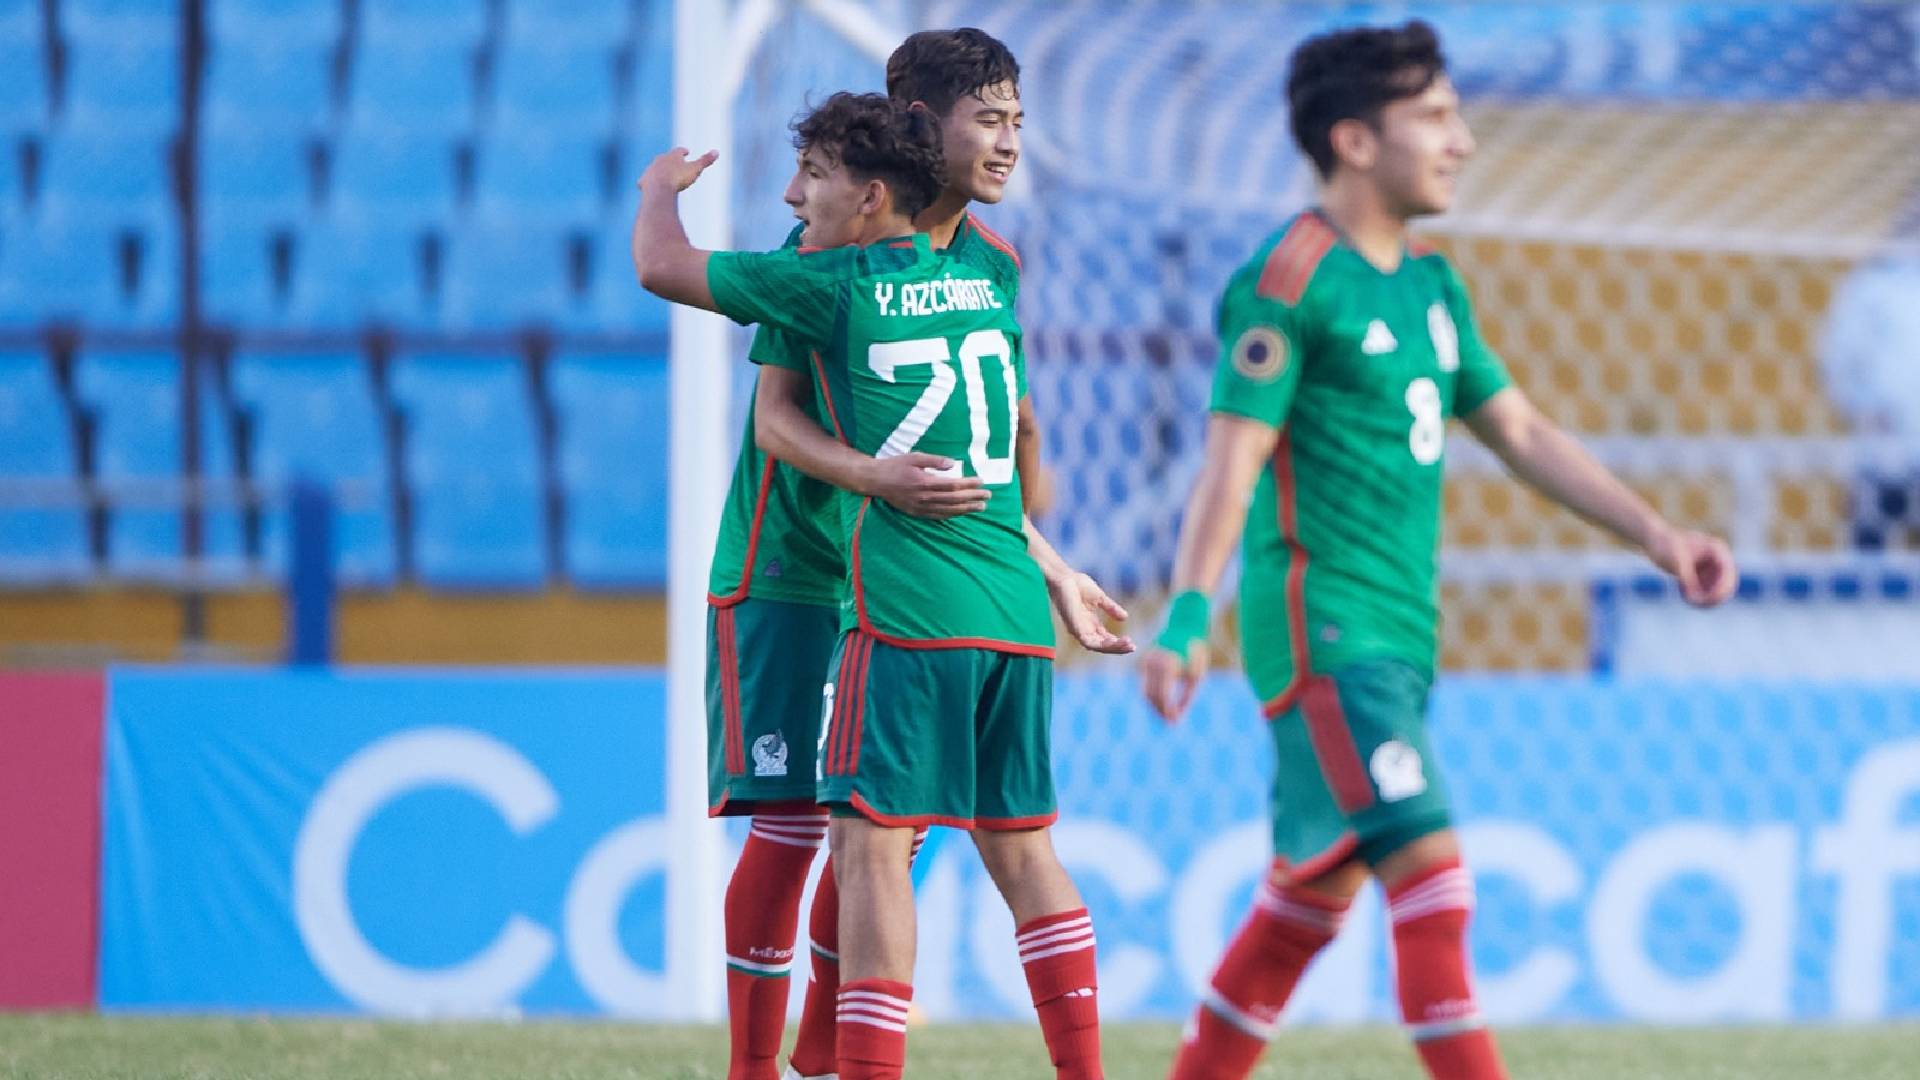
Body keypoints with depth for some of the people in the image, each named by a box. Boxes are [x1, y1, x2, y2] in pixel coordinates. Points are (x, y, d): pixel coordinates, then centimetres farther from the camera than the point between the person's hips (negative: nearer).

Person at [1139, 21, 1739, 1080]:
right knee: (1428, 867, -16)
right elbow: (1234, 452, -17)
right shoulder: (1292, 279, -11)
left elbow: (1520, 432, 20)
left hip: (1396, 636, 9)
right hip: (1319, 626, -9)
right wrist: (1186, 615, -26)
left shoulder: (1430, 284, 16)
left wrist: (1656, 535, 14)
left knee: (1318, 888, 12)